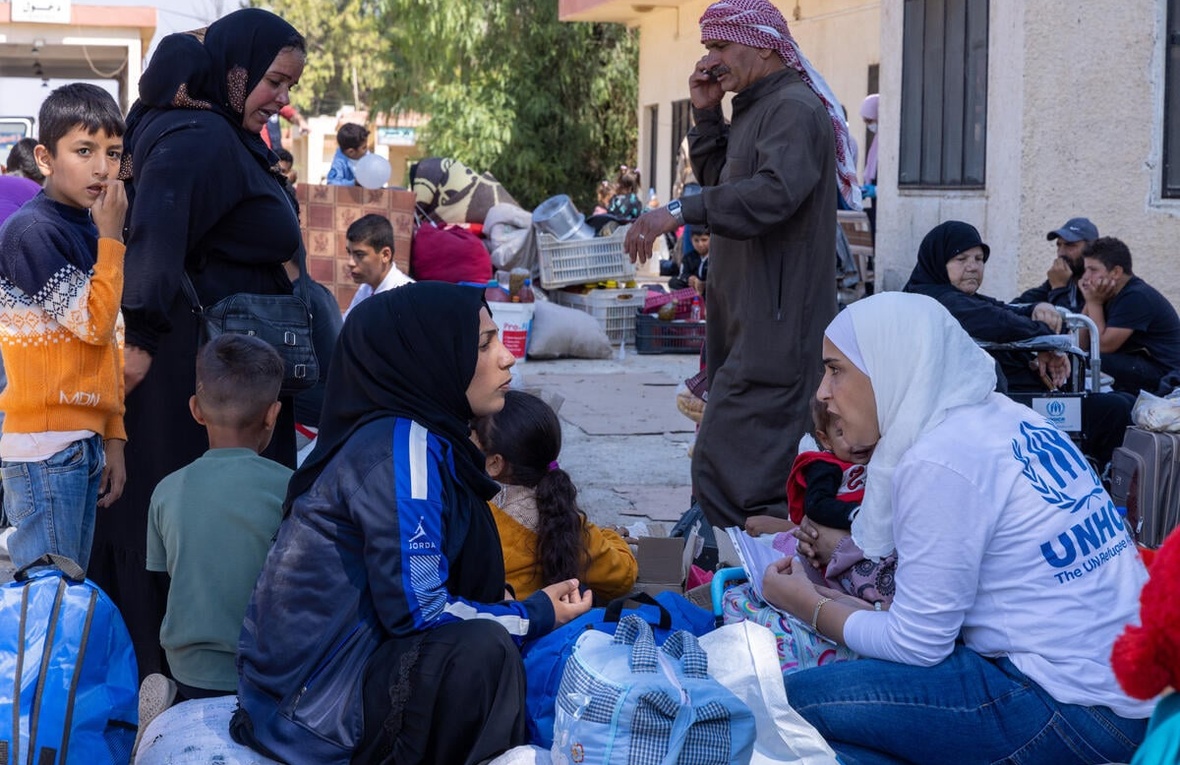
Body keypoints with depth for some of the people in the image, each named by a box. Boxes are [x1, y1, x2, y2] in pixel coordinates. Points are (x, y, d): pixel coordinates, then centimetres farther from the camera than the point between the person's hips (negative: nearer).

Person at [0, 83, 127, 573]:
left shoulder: (89, 230, 12)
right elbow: (93, 324, -15)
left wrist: (114, 438, 13)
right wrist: (111, 237, -12)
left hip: (86, 441, 8)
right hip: (46, 445, -8)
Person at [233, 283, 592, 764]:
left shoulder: (390, 434, 10)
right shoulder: (401, 445, -17)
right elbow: (417, 611, -22)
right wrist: (537, 615, -8)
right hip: (311, 710, -10)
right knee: (482, 650, -27)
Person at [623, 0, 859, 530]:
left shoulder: (795, 109, -14)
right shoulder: (754, 108, 19)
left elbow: (774, 192, -29)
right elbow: (720, 182, 21)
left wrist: (679, 211, -34)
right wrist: (705, 114, 9)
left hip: (776, 323, -11)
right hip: (744, 317, 11)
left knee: (728, 470, -14)